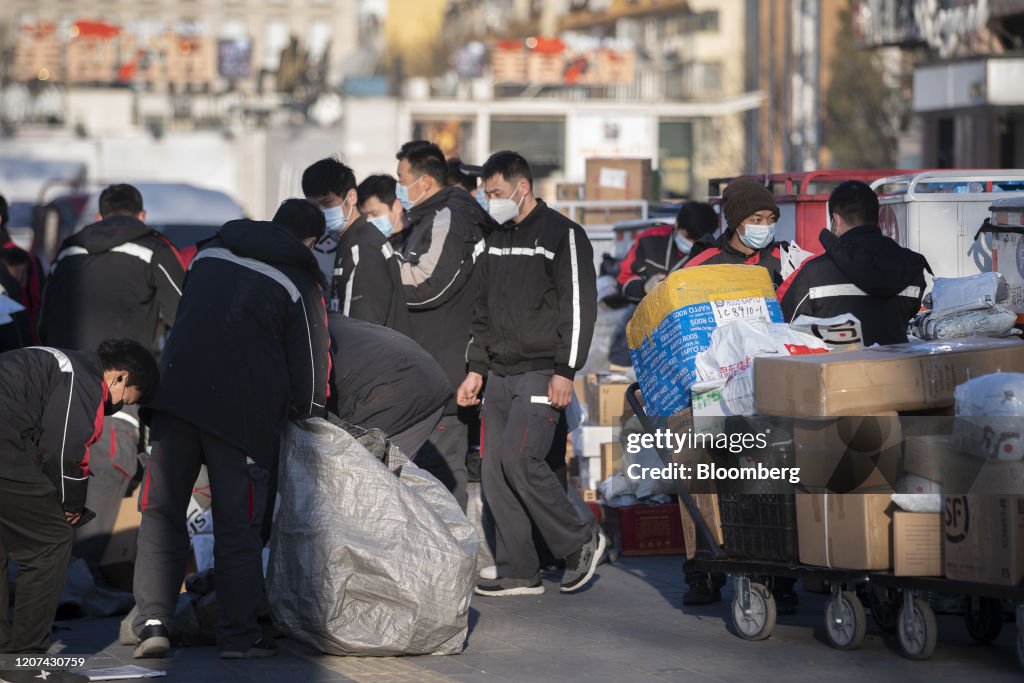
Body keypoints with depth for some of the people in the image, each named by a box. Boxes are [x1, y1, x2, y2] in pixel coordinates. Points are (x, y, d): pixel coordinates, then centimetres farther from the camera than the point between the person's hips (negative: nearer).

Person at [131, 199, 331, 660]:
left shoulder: (210, 253, 16)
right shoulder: (301, 284, 2)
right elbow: (310, 363, 3)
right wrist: (309, 413, 19)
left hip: (175, 394, 3)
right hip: (244, 411, -3)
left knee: (162, 513, 8)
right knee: (238, 526, 6)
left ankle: (153, 622, -3)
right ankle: (239, 635, 6)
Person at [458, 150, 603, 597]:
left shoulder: (562, 235, -7)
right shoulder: (497, 240, 18)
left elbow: (580, 306, -12)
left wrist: (565, 371, -17)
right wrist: (477, 368, 18)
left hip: (542, 372, -8)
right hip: (500, 374, 8)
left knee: (520, 459, -19)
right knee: (495, 471, 1)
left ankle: (580, 543, -2)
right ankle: (518, 572, 6)